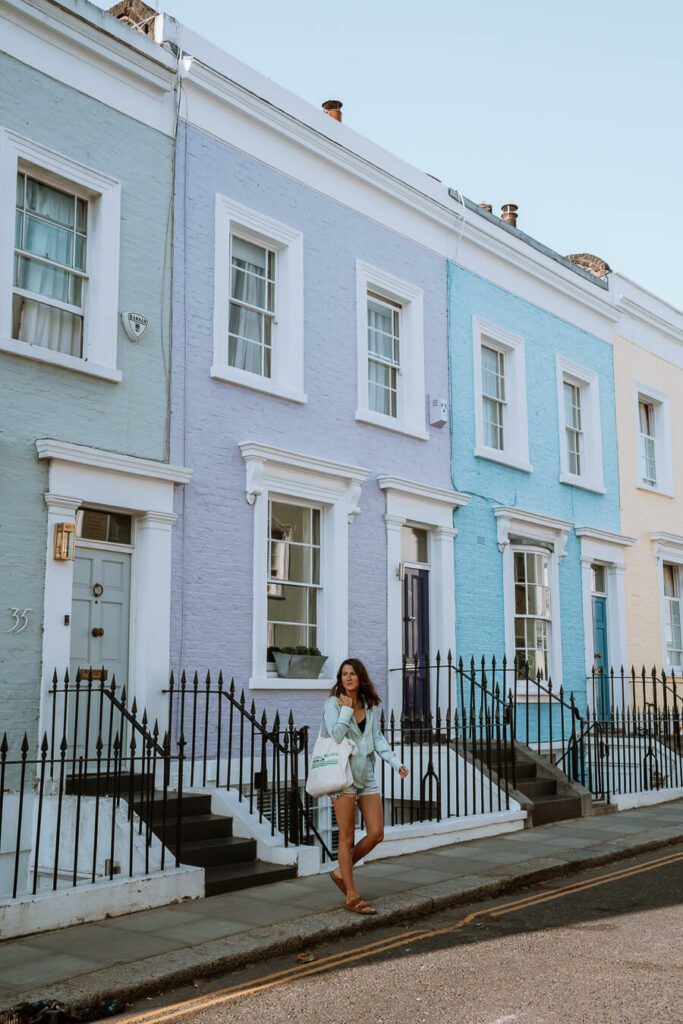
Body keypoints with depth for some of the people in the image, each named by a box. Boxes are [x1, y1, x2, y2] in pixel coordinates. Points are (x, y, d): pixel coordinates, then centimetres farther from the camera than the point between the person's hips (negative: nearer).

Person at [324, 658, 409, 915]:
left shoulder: (371, 705, 11)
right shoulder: (333, 703, -4)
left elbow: (378, 739, 11)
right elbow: (336, 736, -17)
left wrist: (396, 762, 1)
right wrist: (346, 708, -13)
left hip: (367, 775, 6)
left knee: (376, 834, 2)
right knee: (347, 837, 0)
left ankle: (341, 871, 23)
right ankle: (351, 896, 9)